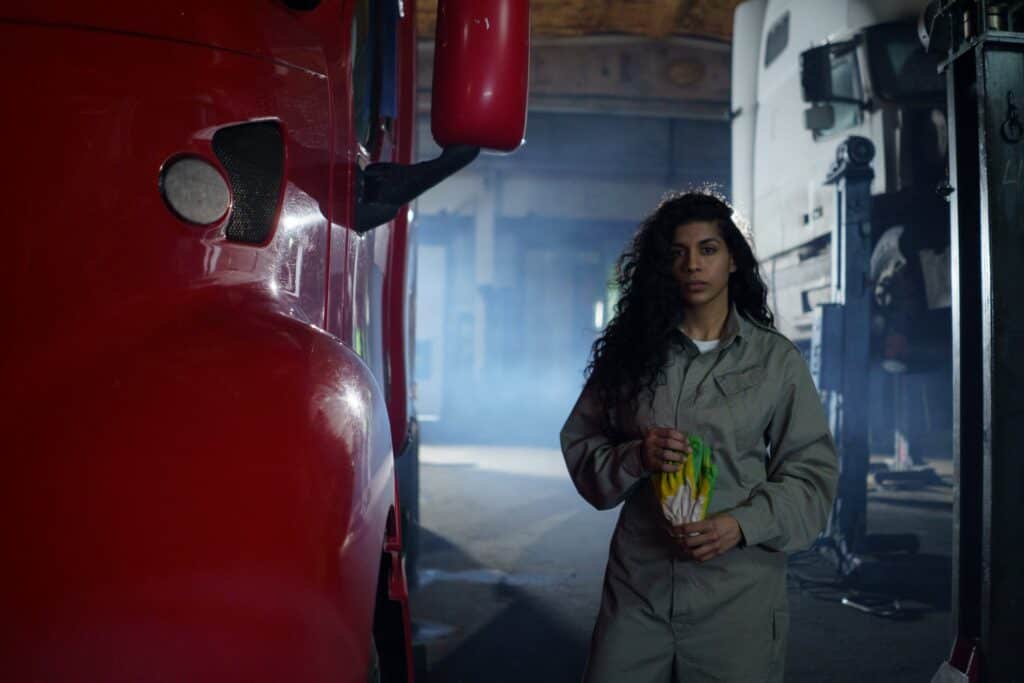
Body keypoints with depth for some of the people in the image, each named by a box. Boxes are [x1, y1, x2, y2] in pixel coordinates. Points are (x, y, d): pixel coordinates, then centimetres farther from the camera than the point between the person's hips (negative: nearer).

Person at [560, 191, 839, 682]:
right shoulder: (631, 349, 4)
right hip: (637, 588, 1)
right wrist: (635, 457, -14)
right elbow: (579, 449, 6)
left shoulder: (776, 358, 1)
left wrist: (742, 523, -14)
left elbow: (812, 471, 1)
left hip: (739, 593, -1)